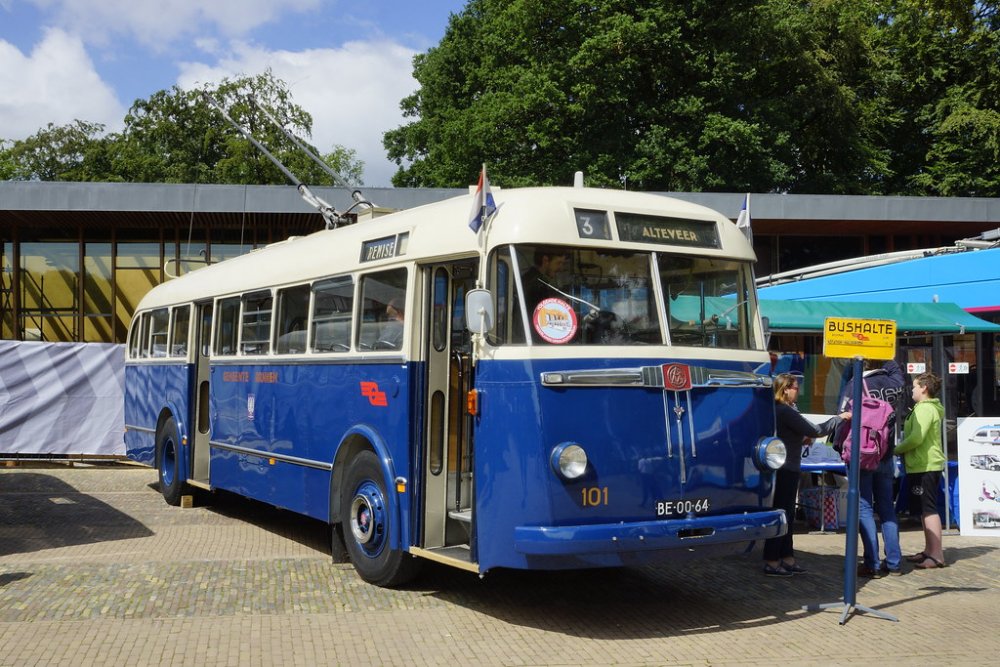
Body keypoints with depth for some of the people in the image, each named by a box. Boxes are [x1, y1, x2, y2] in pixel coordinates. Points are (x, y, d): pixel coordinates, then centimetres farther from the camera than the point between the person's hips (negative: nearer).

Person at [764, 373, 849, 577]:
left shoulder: (776, 410, 12)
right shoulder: (786, 411, -19)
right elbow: (815, 431, -19)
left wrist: (801, 440, 7)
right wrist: (839, 418, -11)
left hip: (784, 470, 10)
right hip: (785, 470, -10)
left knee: (786, 515, 15)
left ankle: (787, 559, 23)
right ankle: (771, 562, 1)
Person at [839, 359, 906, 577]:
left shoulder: (855, 384, -13)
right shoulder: (892, 383, 1)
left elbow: (845, 417, -12)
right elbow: (895, 369, 24)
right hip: (886, 456, 5)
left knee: (864, 508, -1)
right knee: (887, 508, 12)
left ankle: (872, 564, -4)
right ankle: (894, 562, 13)